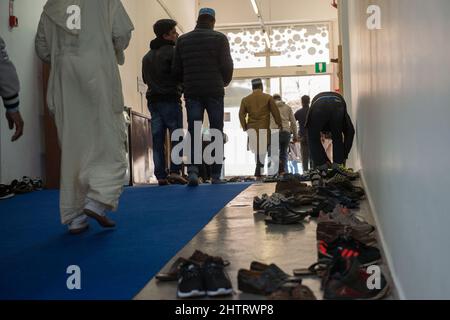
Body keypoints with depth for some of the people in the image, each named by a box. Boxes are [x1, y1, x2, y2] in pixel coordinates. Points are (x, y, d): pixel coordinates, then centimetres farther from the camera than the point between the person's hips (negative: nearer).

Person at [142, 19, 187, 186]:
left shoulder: (147, 56, 17)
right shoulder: (172, 51, -6)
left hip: (153, 101, 7)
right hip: (170, 99, -6)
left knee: (157, 139, 3)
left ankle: (161, 175, 1)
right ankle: (175, 171, -11)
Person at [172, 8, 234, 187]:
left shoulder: (183, 40, 9)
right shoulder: (219, 38, 1)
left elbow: (176, 69, 7)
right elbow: (227, 65, -4)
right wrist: (225, 82, 16)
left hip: (191, 92, 2)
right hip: (214, 91, -2)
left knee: (193, 131, 2)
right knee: (216, 132, 5)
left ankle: (192, 169, -16)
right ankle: (216, 175, 4)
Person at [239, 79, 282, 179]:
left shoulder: (245, 100, 8)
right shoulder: (268, 98, 1)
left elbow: (241, 114, 5)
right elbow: (275, 112, 1)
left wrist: (245, 127, 10)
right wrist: (279, 124, 11)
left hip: (251, 129, 3)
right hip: (264, 128, -3)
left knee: (256, 151, 12)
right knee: (262, 151, -2)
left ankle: (258, 173, 7)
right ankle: (258, 174, -11)